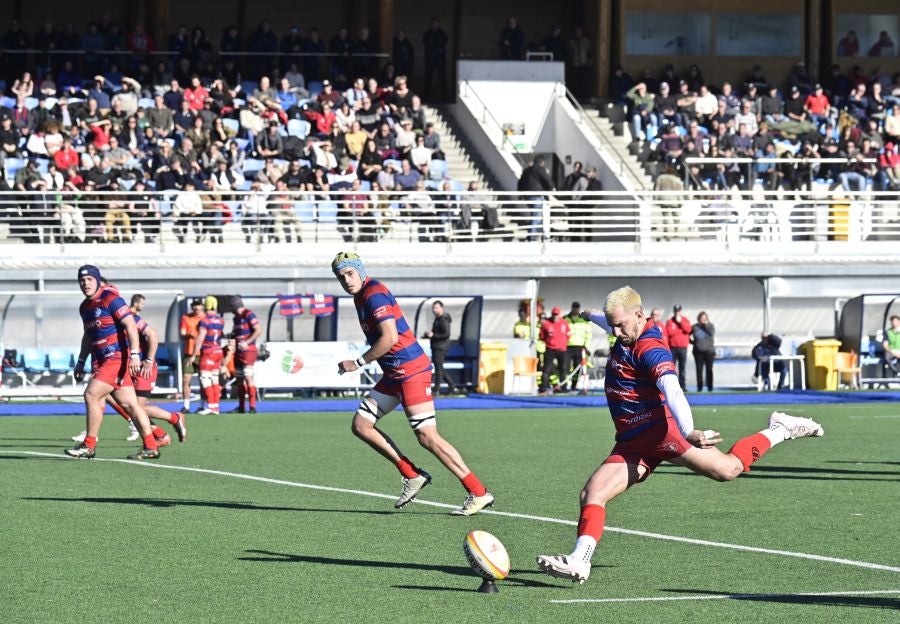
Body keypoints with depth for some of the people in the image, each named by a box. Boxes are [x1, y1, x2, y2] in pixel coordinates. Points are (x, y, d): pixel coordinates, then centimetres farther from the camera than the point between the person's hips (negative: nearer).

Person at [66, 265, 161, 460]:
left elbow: (131, 325, -18)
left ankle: (89, 446, -7)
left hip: (117, 357, -9)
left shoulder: (111, 299, -11)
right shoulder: (85, 307, 15)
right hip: (101, 360, 9)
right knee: (129, 404, 7)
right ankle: (151, 447, 9)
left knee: (91, 394, -14)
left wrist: (134, 355, -25)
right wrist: (81, 362, 26)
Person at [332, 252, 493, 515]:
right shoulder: (360, 296, 15)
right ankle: (412, 476, 10)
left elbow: (390, 338, -23)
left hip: (411, 371, -10)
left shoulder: (374, 294, -15)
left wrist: (357, 363, -16)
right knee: (361, 425, 6)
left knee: (427, 437, -12)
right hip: (393, 374, 10)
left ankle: (479, 493, -8)